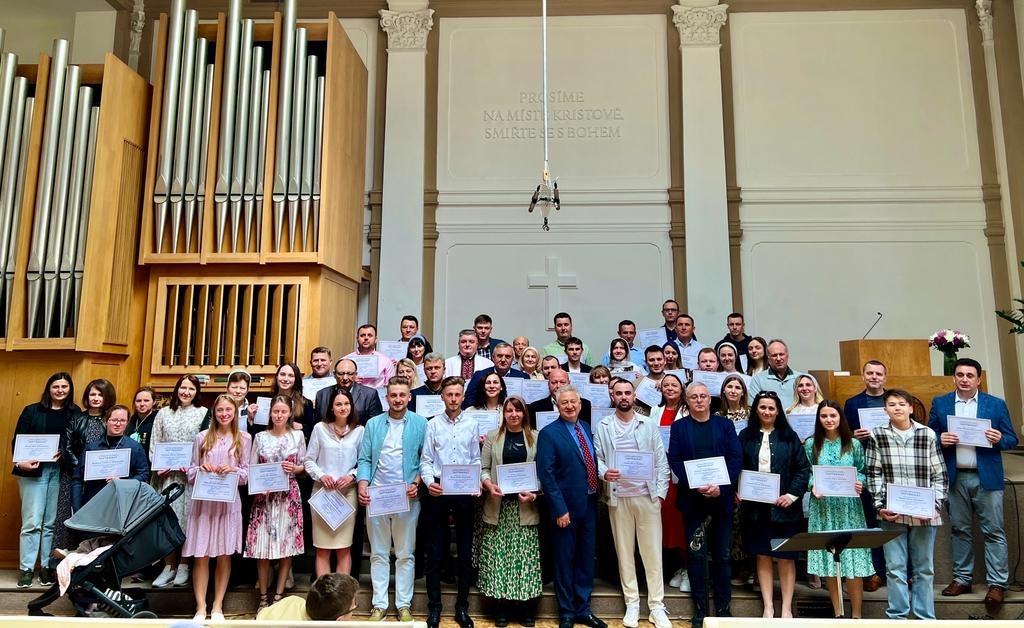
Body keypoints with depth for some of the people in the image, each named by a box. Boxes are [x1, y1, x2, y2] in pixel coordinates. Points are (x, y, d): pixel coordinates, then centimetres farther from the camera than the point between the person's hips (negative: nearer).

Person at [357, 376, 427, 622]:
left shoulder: (420, 424, 0)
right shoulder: (373, 424, 7)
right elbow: (365, 459, 5)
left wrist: (417, 484, -14)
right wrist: (363, 485, -9)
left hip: (407, 498, -2)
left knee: (405, 554, 7)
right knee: (378, 554, 10)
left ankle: (404, 605, 17)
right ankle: (379, 604, 20)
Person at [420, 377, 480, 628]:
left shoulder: (472, 424, 2)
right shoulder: (433, 424, 0)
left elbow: (476, 459, 4)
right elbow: (426, 460, 1)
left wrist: (477, 483, -11)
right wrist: (429, 482, -16)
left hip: (465, 492, 1)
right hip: (438, 491, -1)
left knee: (465, 552, 9)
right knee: (435, 552, 7)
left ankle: (462, 607, 23)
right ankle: (434, 607, 21)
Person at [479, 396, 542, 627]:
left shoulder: (536, 437, 5)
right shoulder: (492, 436, 7)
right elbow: (483, 468, 6)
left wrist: (535, 493, -11)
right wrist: (490, 486, -12)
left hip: (526, 506, 0)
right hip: (498, 506, 1)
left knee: (526, 555, 0)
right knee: (498, 555, 2)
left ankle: (526, 607, 13)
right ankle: (502, 606, 14)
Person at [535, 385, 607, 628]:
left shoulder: (587, 428, 8)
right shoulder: (549, 433, -12)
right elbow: (546, 474, -15)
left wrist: (597, 495, 7)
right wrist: (560, 509, -18)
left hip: (589, 505, 6)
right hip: (566, 507, -6)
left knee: (586, 559, 15)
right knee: (565, 561, 8)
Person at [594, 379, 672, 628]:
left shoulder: (649, 424, 4)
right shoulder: (603, 426, 3)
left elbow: (661, 461, 3)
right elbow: (596, 457, 2)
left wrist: (660, 492, -4)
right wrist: (604, 472, -19)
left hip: (647, 495, 0)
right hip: (618, 496, 0)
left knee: (653, 552, 2)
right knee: (624, 551, 8)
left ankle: (657, 606, 13)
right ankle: (632, 603, 19)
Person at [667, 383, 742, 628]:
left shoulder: (724, 424, 6)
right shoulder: (679, 426, 5)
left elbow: (736, 458, 0)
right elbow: (674, 460, -2)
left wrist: (721, 486, -13)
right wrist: (695, 485, -15)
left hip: (722, 498, 1)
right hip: (692, 499, -1)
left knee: (722, 554, 8)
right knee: (696, 554, 4)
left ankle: (723, 608, 20)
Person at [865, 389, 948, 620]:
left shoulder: (928, 434, 1)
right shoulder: (877, 436, 0)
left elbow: (939, 475, 4)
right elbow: (874, 474, 2)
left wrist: (935, 505, -6)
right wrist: (880, 506, -5)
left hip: (924, 514, 1)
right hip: (892, 514, -1)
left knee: (924, 567, 12)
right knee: (895, 567, 3)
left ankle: (925, 618, 24)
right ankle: (897, 616, 14)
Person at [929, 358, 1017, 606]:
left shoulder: (996, 404, 3)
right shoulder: (940, 403, 6)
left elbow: (1011, 439, 5)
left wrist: (999, 439, -16)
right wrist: (940, 440, -14)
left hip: (986, 477, -1)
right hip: (954, 478, 2)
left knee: (993, 530, 1)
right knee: (960, 530, 10)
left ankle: (997, 584, 9)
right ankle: (962, 579, 19)